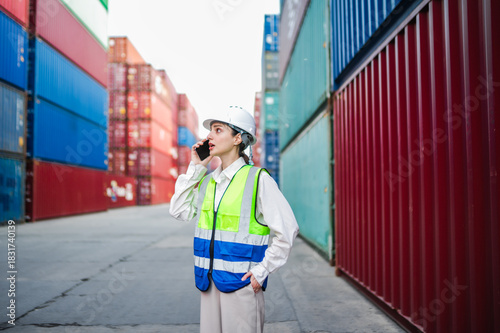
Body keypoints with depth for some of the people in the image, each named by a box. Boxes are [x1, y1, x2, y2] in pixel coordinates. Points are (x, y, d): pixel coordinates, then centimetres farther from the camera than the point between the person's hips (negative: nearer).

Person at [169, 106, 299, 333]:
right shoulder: (207, 180, 10)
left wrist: (262, 271, -10)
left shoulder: (258, 179, -9)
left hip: (241, 282, -5)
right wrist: (195, 168, 3)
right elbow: (179, 211, 4)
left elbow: (287, 231, -9)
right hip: (209, 282, 6)